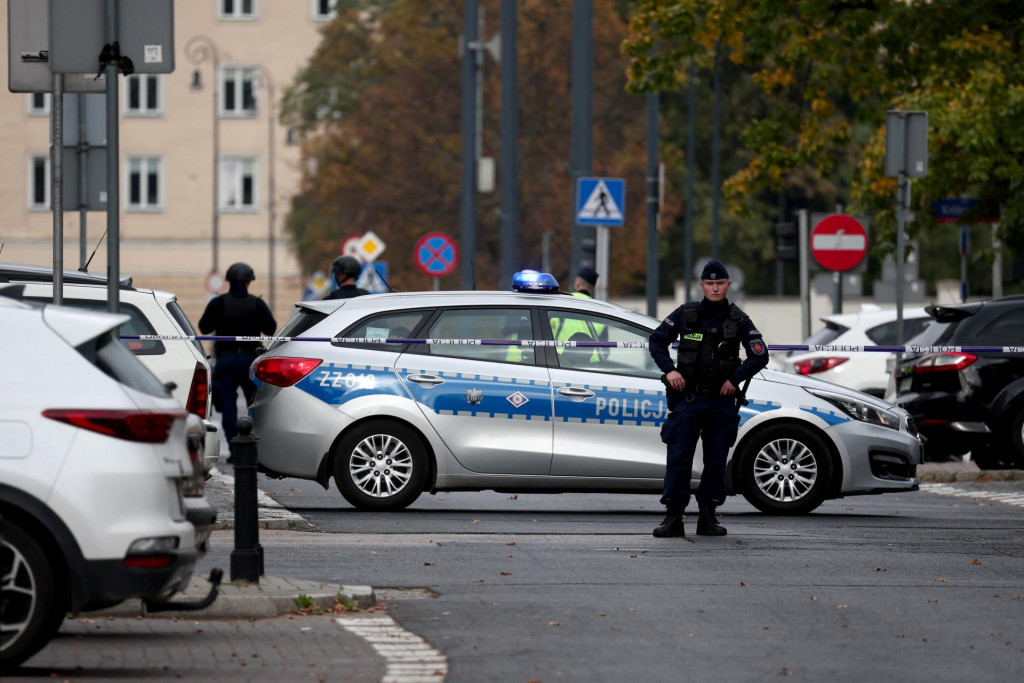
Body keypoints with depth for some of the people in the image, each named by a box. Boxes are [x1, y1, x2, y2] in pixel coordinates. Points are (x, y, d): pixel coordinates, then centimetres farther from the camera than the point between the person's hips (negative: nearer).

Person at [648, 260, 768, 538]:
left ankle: (707, 517, 12)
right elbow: (657, 340, 9)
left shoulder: (738, 320, 3)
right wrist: (669, 370, -5)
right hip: (688, 398, -1)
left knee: (716, 460, 4)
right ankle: (673, 517, -4)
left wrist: (735, 379, -5)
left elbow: (760, 355, 5)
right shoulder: (686, 314, 3)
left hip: (721, 400, 1)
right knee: (678, 457, -6)